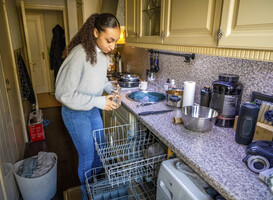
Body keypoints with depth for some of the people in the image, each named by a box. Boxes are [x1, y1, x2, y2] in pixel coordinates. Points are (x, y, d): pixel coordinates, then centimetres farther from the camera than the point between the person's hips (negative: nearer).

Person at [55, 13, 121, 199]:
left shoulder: (103, 53, -5)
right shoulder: (79, 54, -29)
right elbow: (63, 94, -27)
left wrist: (112, 90, -7)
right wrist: (98, 101, -27)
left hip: (94, 110, 7)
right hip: (76, 114, -7)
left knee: (99, 150, 20)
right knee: (87, 156, 9)